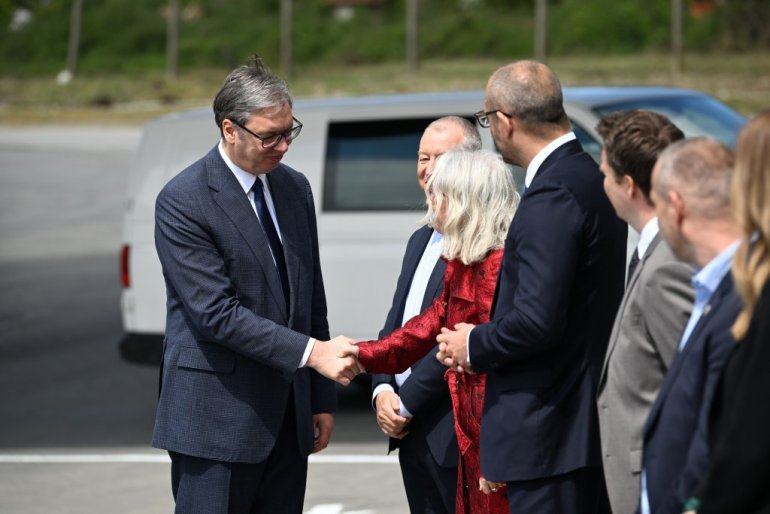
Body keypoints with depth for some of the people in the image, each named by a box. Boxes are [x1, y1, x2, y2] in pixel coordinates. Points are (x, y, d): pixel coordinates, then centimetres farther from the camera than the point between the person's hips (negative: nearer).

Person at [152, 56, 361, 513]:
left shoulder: (295, 188, 11)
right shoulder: (183, 201, -11)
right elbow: (215, 313, -18)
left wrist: (322, 399, 13)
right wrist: (312, 352, -22)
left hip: (288, 419, 6)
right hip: (217, 419, -6)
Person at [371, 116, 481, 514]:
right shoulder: (421, 240, 17)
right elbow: (395, 326, 18)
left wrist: (407, 404, -14)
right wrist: (382, 390, 1)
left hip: (457, 434, -9)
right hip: (412, 434, 9)